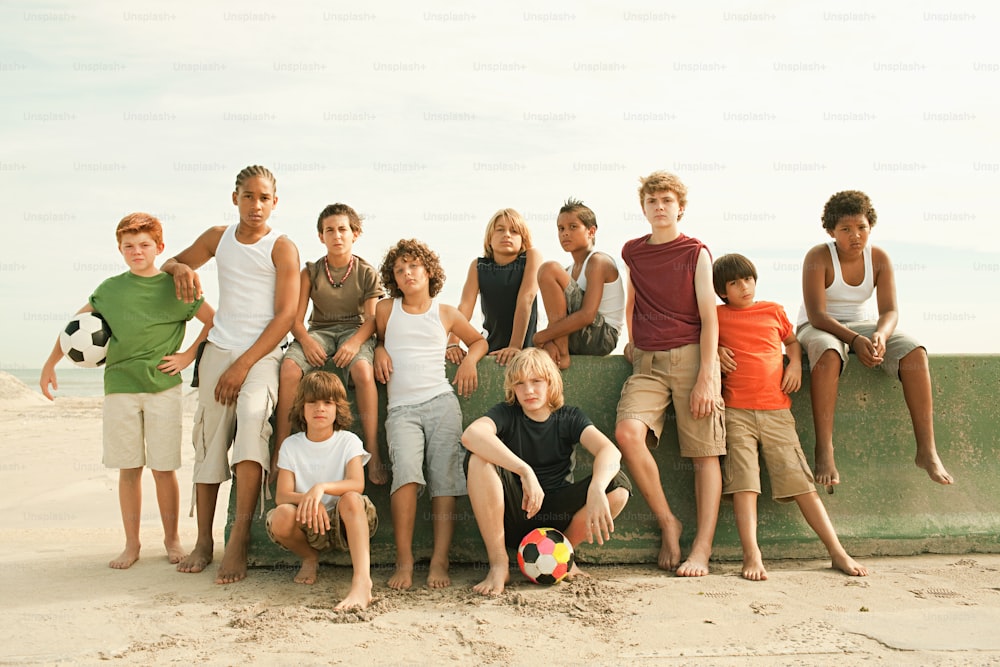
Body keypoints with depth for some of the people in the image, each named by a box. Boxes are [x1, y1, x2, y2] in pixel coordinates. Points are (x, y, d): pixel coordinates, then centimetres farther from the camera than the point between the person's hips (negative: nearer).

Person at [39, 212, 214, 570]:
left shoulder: (175, 286, 0)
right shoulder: (110, 289, 7)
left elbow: (216, 322, 4)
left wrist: (189, 355, -1)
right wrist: (50, 364, 15)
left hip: (164, 387, -2)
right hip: (119, 388, 2)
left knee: (164, 468, 2)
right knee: (128, 469, 7)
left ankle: (171, 539, 18)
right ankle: (132, 543, 19)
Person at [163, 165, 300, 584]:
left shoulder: (282, 248, -2)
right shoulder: (218, 238, 11)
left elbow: (285, 315, -9)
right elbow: (171, 263, 26)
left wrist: (243, 365, -13)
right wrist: (181, 268, -1)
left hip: (262, 353, -4)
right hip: (219, 349, 5)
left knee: (253, 416, -28)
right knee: (208, 440, 1)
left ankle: (239, 538, -26)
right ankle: (204, 541, 11)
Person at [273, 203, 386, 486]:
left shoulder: (367, 272, 4)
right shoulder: (310, 271, 7)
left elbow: (372, 318, -5)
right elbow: (296, 318, 2)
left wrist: (355, 342, -26)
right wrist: (306, 340, -21)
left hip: (354, 330, -2)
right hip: (319, 330, 2)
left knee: (363, 369, -36)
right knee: (289, 367, -30)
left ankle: (373, 455, -34)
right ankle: (279, 450, -25)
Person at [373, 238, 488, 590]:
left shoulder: (446, 313, 13)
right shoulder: (386, 309, 13)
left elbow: (479, 340, 27)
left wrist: (470, 360, 7)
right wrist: (380, 351, 9)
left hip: (441, 402, 1)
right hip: (401, 409, -1)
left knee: (445, 479, -12)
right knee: (407, 471, -25)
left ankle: (439, 561, -11)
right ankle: (404, 561, -22)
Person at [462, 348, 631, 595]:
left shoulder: (569, 417, 0)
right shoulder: (506, 413, -4)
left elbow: (610, 451, -19)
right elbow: (471, 434, -29)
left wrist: (596, 489, -41)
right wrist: (525, 471, -40)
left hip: (556, 516, 1)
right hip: (511, 517, -1)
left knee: (618, 486, -21)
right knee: (478, 459, -27)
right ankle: (498, 565, -18)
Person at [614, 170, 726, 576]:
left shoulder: (696, 253, 4)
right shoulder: (632, 252, 15)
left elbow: (709, 316, -3)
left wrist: (707, 377, -11)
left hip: (691, 356, -2)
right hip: (647, 361, 3)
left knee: (705, 452, -7)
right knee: (627, 432, -21)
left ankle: (702, 548, -5)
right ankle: (667, 523, -6)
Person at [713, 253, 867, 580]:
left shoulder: (774, 311, 13)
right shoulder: (716, 316, 8)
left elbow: (792, 340, 27)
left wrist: (795, 364, 8)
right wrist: (715, 351, 0)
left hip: (777, 411, 2)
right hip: (737, 412, -1)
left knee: (800, 481, 0)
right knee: (743, 482, -11)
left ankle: (838, 552, 4)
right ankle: (752, 556, -12)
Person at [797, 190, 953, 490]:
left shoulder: (879, 258, -3)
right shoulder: (818, 257, -15)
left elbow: (890, 311, -9)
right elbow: (817, 315, -22)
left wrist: (880, 334, -33)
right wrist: (854, 339, -36)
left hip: (862, 326, 4)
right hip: (819, 328, -4)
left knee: (914, 351, -23)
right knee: (828, 353, -41)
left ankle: (927, 450, -22)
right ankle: (824, 451, -41)